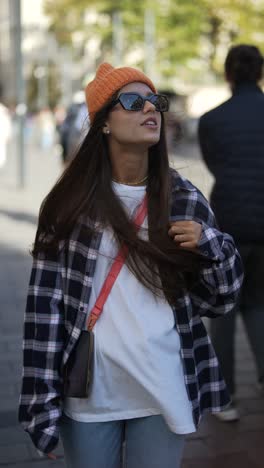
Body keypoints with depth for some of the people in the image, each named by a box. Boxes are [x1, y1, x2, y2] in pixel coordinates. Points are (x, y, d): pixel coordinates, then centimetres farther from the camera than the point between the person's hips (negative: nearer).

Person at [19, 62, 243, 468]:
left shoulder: (185, 200, 1)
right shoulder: (72, 201, -3)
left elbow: (220, 301, 6)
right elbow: (46, 301, -5)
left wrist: (209, 245, -13)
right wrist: (42, 400, -9)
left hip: (162, 391, 1)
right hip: (88, 392, -1)